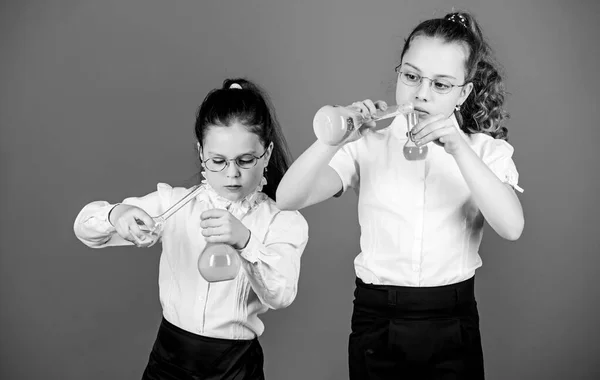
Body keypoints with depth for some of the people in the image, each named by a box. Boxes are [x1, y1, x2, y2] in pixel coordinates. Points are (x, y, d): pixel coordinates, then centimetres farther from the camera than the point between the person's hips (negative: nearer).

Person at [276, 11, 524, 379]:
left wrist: (459, 149, -26)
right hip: (376, 321, 0)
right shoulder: (369, 144, -2)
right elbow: (288, 199, -13)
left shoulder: (487, 150, 0)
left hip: (452, 325, 0)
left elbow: (511, 227, -18)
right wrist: (335, 139, -27)